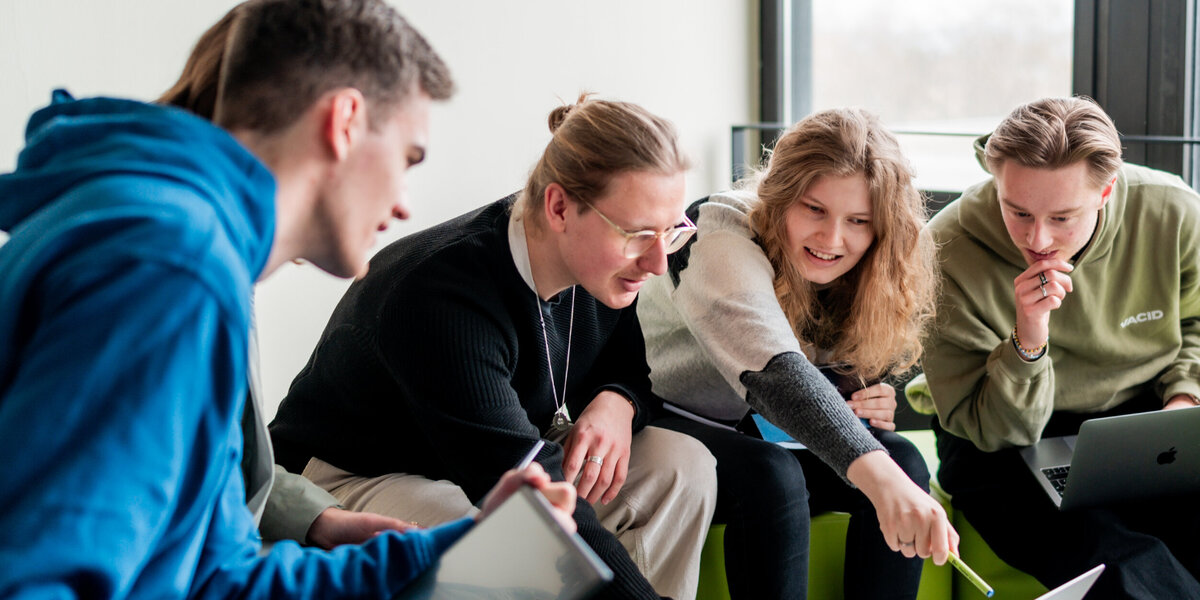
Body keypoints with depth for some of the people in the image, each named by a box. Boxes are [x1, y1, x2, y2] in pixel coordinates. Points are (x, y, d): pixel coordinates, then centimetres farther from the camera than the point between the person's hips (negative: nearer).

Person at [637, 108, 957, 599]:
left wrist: (868, 404, -17)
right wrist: (876, 475, -61)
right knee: (771, 476, -35)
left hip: (765, 431, 6)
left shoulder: (867, 277, -6)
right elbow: (773, 370, -48)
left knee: (903, 462, -17)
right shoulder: (720, 241, -30)